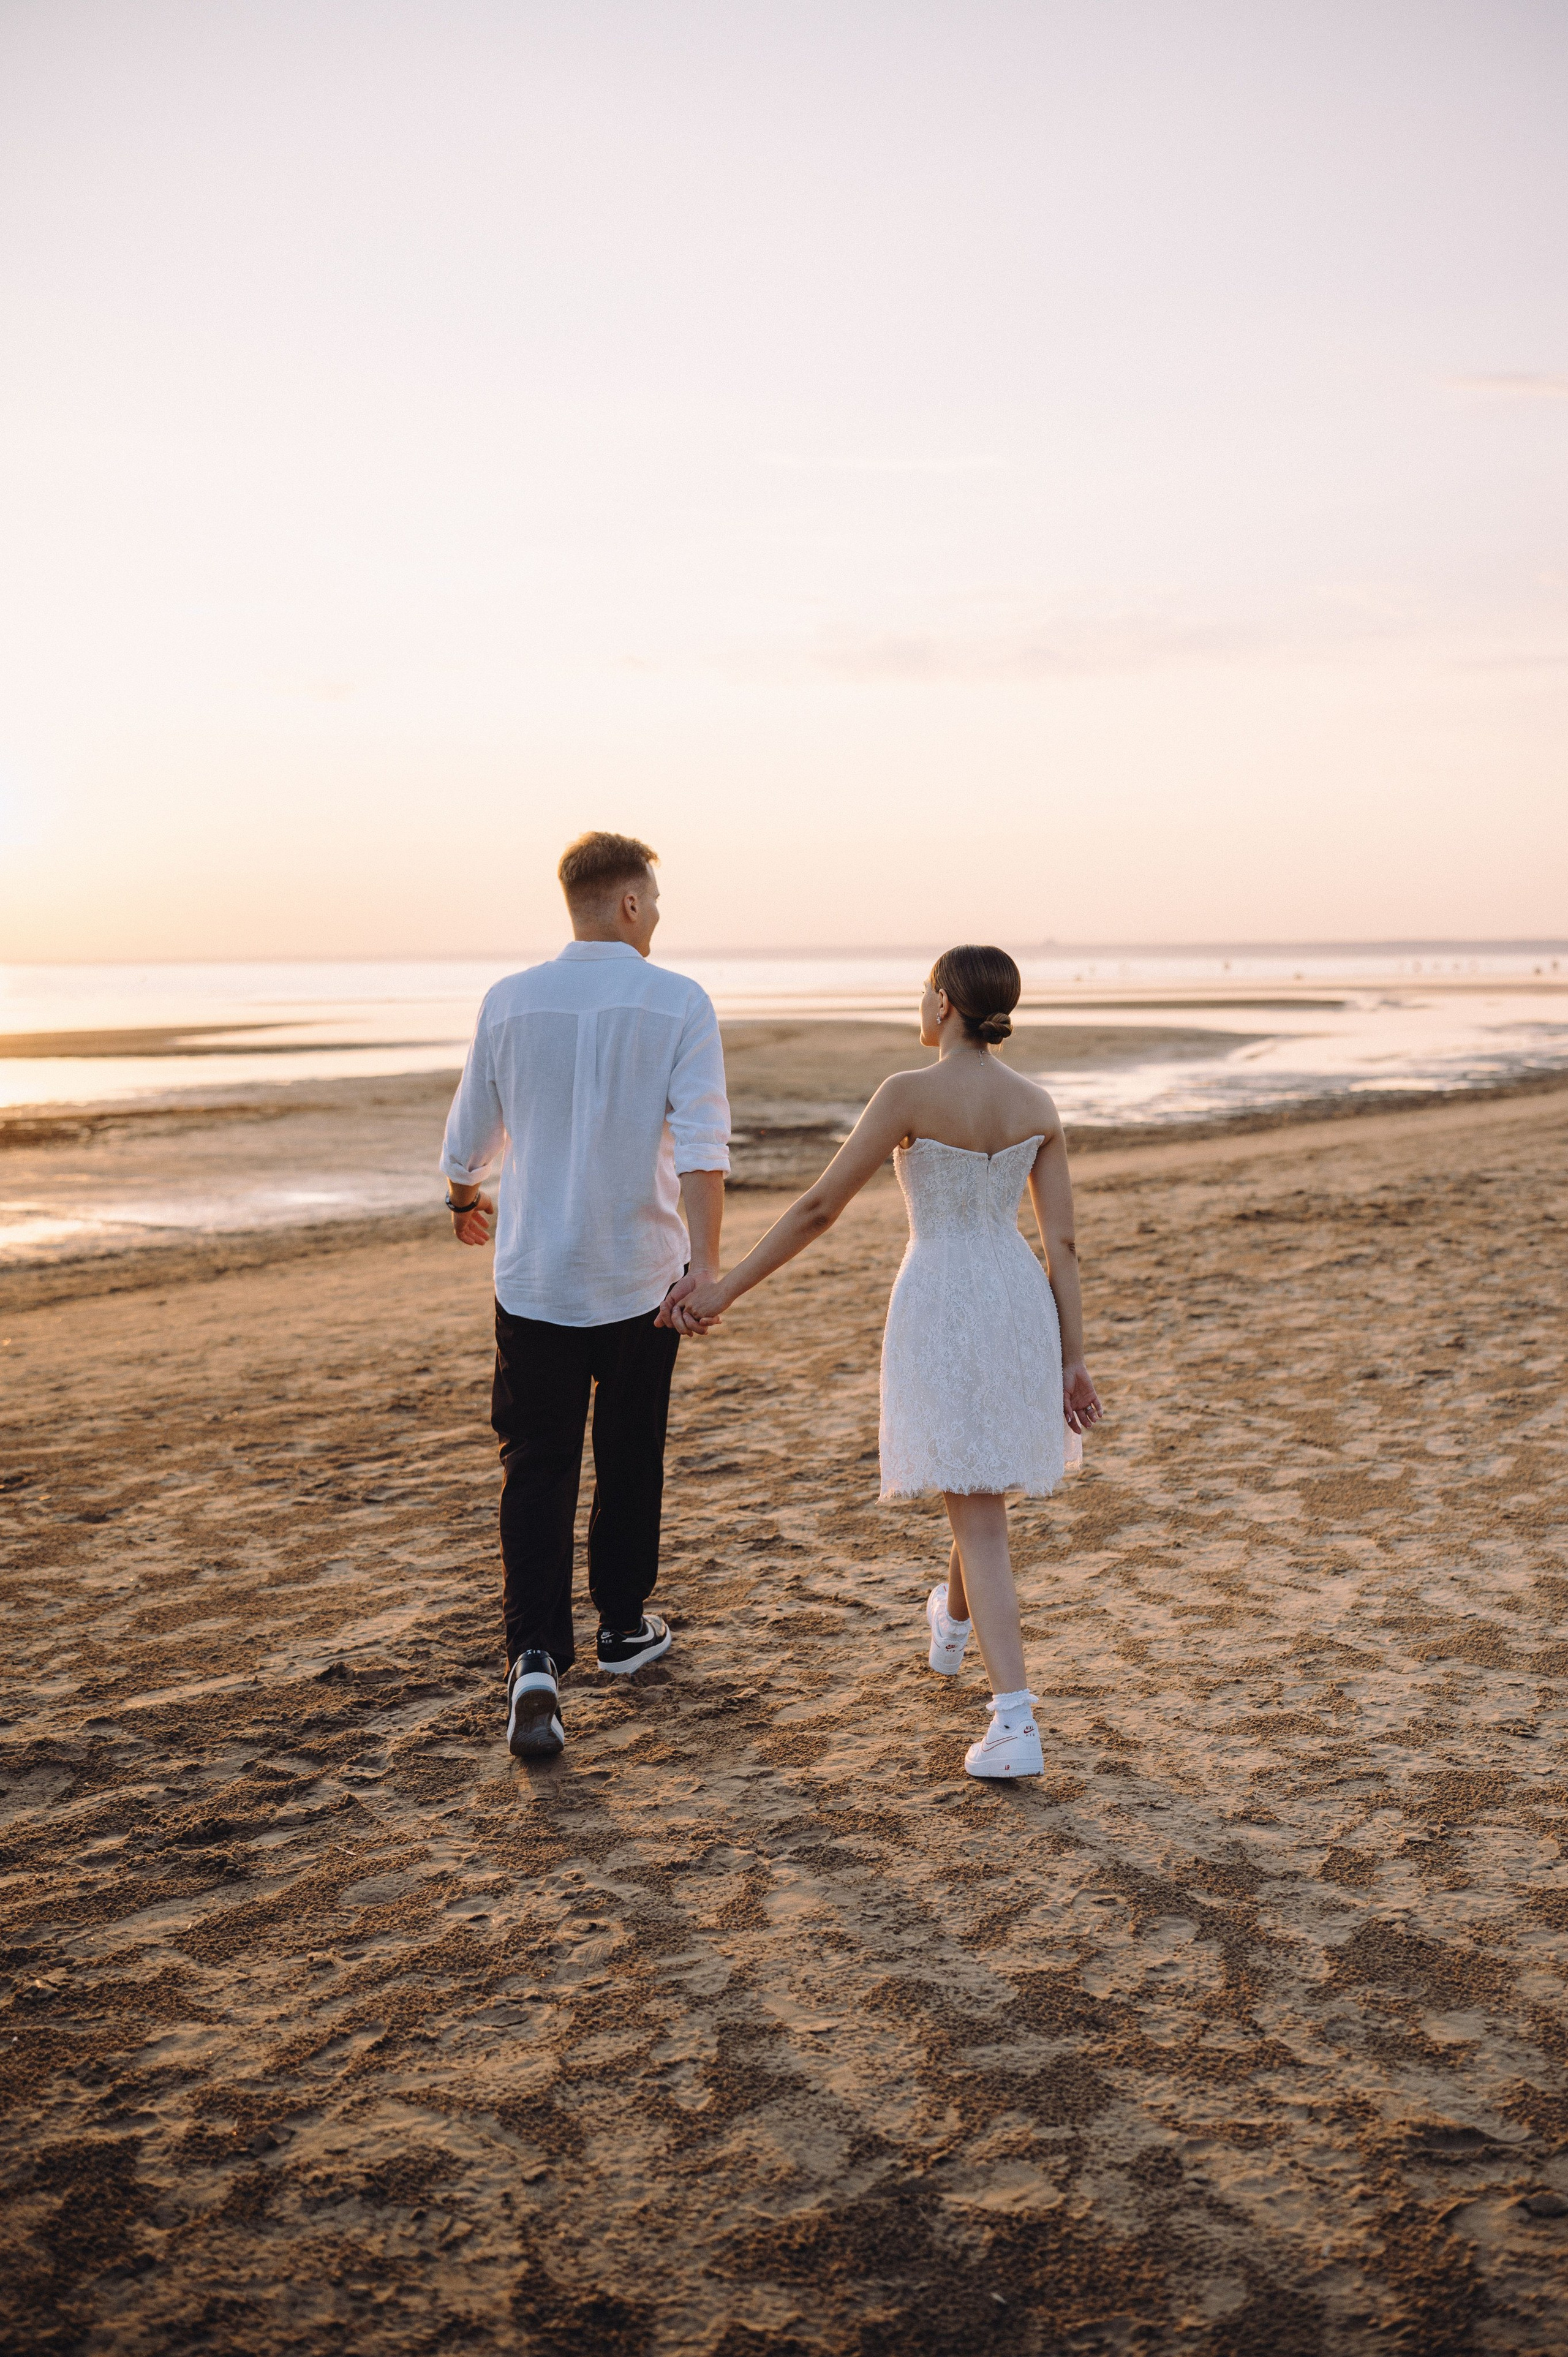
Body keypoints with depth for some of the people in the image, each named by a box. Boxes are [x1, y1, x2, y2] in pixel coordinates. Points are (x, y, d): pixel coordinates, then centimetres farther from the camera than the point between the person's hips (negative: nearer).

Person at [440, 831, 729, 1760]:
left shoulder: (510, 1002, 0)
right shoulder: (680, 1003, -7)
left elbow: (471, 1134, 10)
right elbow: (703, 1142, -19)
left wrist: (466, 1199, 31)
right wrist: (706, 1262, -23)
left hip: (535, 1274, 1)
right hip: (642, 1274, -1)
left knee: (536, 1470, 3)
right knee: (631, 1458, 17)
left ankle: (537, 1659, -11)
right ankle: (624, 1628, 32)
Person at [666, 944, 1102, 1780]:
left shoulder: (910, 1093, -13)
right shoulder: (1038, 1105, 3)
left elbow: (819, 1208, -12)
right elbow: (1062, 1243, 1)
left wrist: (726, 1288, -5)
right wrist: (1074, 1362, 5)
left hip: (937, 1313, -5)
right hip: (1018, 1311, 5)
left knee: (978, 1519, -1)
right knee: (982, 1478, 28)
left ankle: (1016, 1724, -8)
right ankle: (953, 1624, 53)